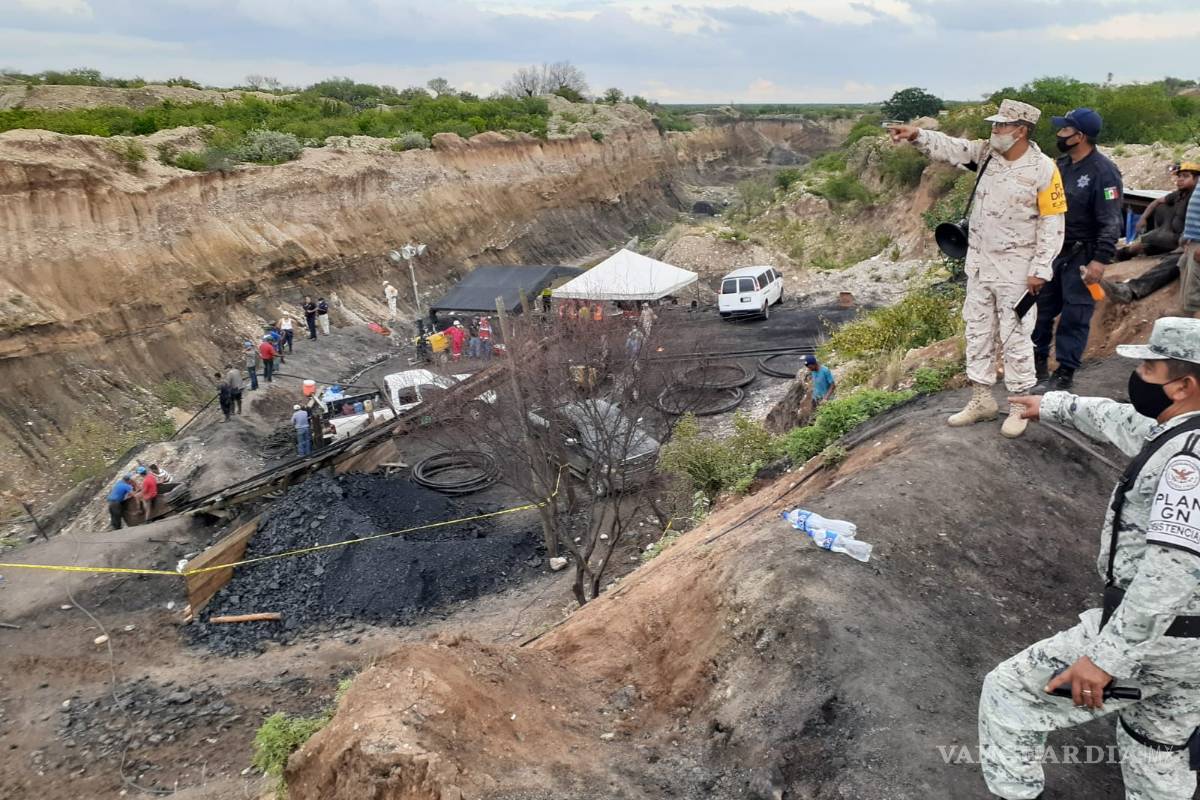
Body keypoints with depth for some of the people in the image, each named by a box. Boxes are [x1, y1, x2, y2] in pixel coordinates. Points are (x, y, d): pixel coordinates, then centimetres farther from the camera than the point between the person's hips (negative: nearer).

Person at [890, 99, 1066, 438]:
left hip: (1017, 270, -6)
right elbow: (951, 147, -2)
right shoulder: (986, 153, 3)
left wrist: (1041, 269, -14)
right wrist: (917, 135, -19)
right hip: (980, 262, 6)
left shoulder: (1043, 169, -13)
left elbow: (1052, 223, -12)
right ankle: (982, 400, 25)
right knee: (978, 331, 13)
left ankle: (1020, 406, 14)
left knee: (1015, 337, 1)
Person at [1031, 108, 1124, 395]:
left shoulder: (1103, 172, -15)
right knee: (1041, 309, 11)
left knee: (1074, 317, 0)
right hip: (1052, 251, 7)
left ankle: (1064, 376, 8)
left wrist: (1100, 260, -24)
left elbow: (1111, 223, -19)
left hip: (1081, 257, -7)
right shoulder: (1060, 165, 8)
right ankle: (1037, 366, 25)